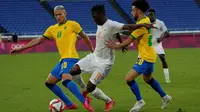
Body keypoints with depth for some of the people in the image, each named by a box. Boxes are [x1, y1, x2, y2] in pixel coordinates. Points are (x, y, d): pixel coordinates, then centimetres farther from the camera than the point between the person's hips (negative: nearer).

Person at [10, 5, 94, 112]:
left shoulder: (72, 24, 0)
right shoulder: (52, 29, 18)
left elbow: (85, 37, 7)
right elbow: (38, 40, 22)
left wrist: (93, 52, 6)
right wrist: (21, 49, 20)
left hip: (70, 58, -9)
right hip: (63, 60, 9)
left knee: (66, 80, -33)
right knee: (49, 83, 13)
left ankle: (84, 101, -35)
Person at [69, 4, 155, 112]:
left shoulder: (111, 25, -24)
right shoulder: (99, 25, 2)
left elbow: (127, 26, -35)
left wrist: (143, 25, -49)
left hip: (104, 62, -8)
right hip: (94, 57, 8)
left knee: (90, 87, -11)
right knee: (73, 71, -5)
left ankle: (109, 101, 16)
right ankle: (85, 90, 22)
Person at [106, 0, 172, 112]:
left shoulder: (141, 24, -23)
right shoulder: (146, 20, 4)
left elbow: (128, 41, -20)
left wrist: (116, 46, -9)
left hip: (146, 57, -10)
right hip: (150, 55, 10)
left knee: (129, 78, -9)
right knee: (148, 79, 27)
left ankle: (140, 101, 3)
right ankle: (165, 97, 37)